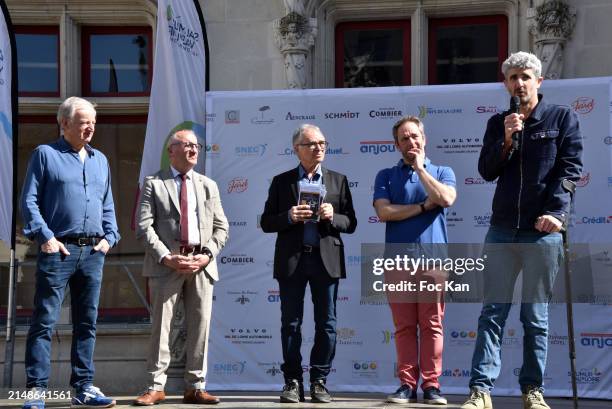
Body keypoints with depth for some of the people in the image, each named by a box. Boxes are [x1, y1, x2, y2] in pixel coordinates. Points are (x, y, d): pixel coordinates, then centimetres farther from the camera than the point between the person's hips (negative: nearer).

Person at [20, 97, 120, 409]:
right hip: (58, 249, -5)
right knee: (45, 321, -6)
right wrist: (45, 237, -12)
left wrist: (109, 237, 7)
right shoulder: (46, 154, 3)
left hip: (93, 252, 6)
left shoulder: (100, 160, 19)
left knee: (87, 322, 8)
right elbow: (29, 201, -2)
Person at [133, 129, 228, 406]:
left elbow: (221, 227, 12)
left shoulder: (208, 186, 17)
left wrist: (207, 256, -5)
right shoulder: (153, 184, 5)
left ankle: (195, 387, 10)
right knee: (160, 325, -3)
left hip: (201, 265, 3)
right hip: (166, 264, -3)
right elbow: (144, 226, -4)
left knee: (200, 326, 3)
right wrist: (166, 258, -14)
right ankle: (155, 387, 2)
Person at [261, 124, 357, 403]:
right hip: (291, 261, -1)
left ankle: (319, 381, 11)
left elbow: (350, 223, 7)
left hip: (326, 260, 1)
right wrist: (289, 217, -14)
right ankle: (292, 381, 10)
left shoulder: (338, 181, 10)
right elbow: (266, 223, 5)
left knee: (326, 324, 2)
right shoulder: (281, 181, 7)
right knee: (290, 324, 2)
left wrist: (332, 217, -13)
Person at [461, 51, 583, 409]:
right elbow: (487, 172, 6)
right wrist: (506, 140, -9)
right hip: (502, 230, 3)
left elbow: (570, 168, -4)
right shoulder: (498, 123, 14)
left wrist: (556, 212, -15)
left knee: (536, 316, 3)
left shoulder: (563, 118, 4)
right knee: (492, 312, -1)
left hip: (542, 232, -3)